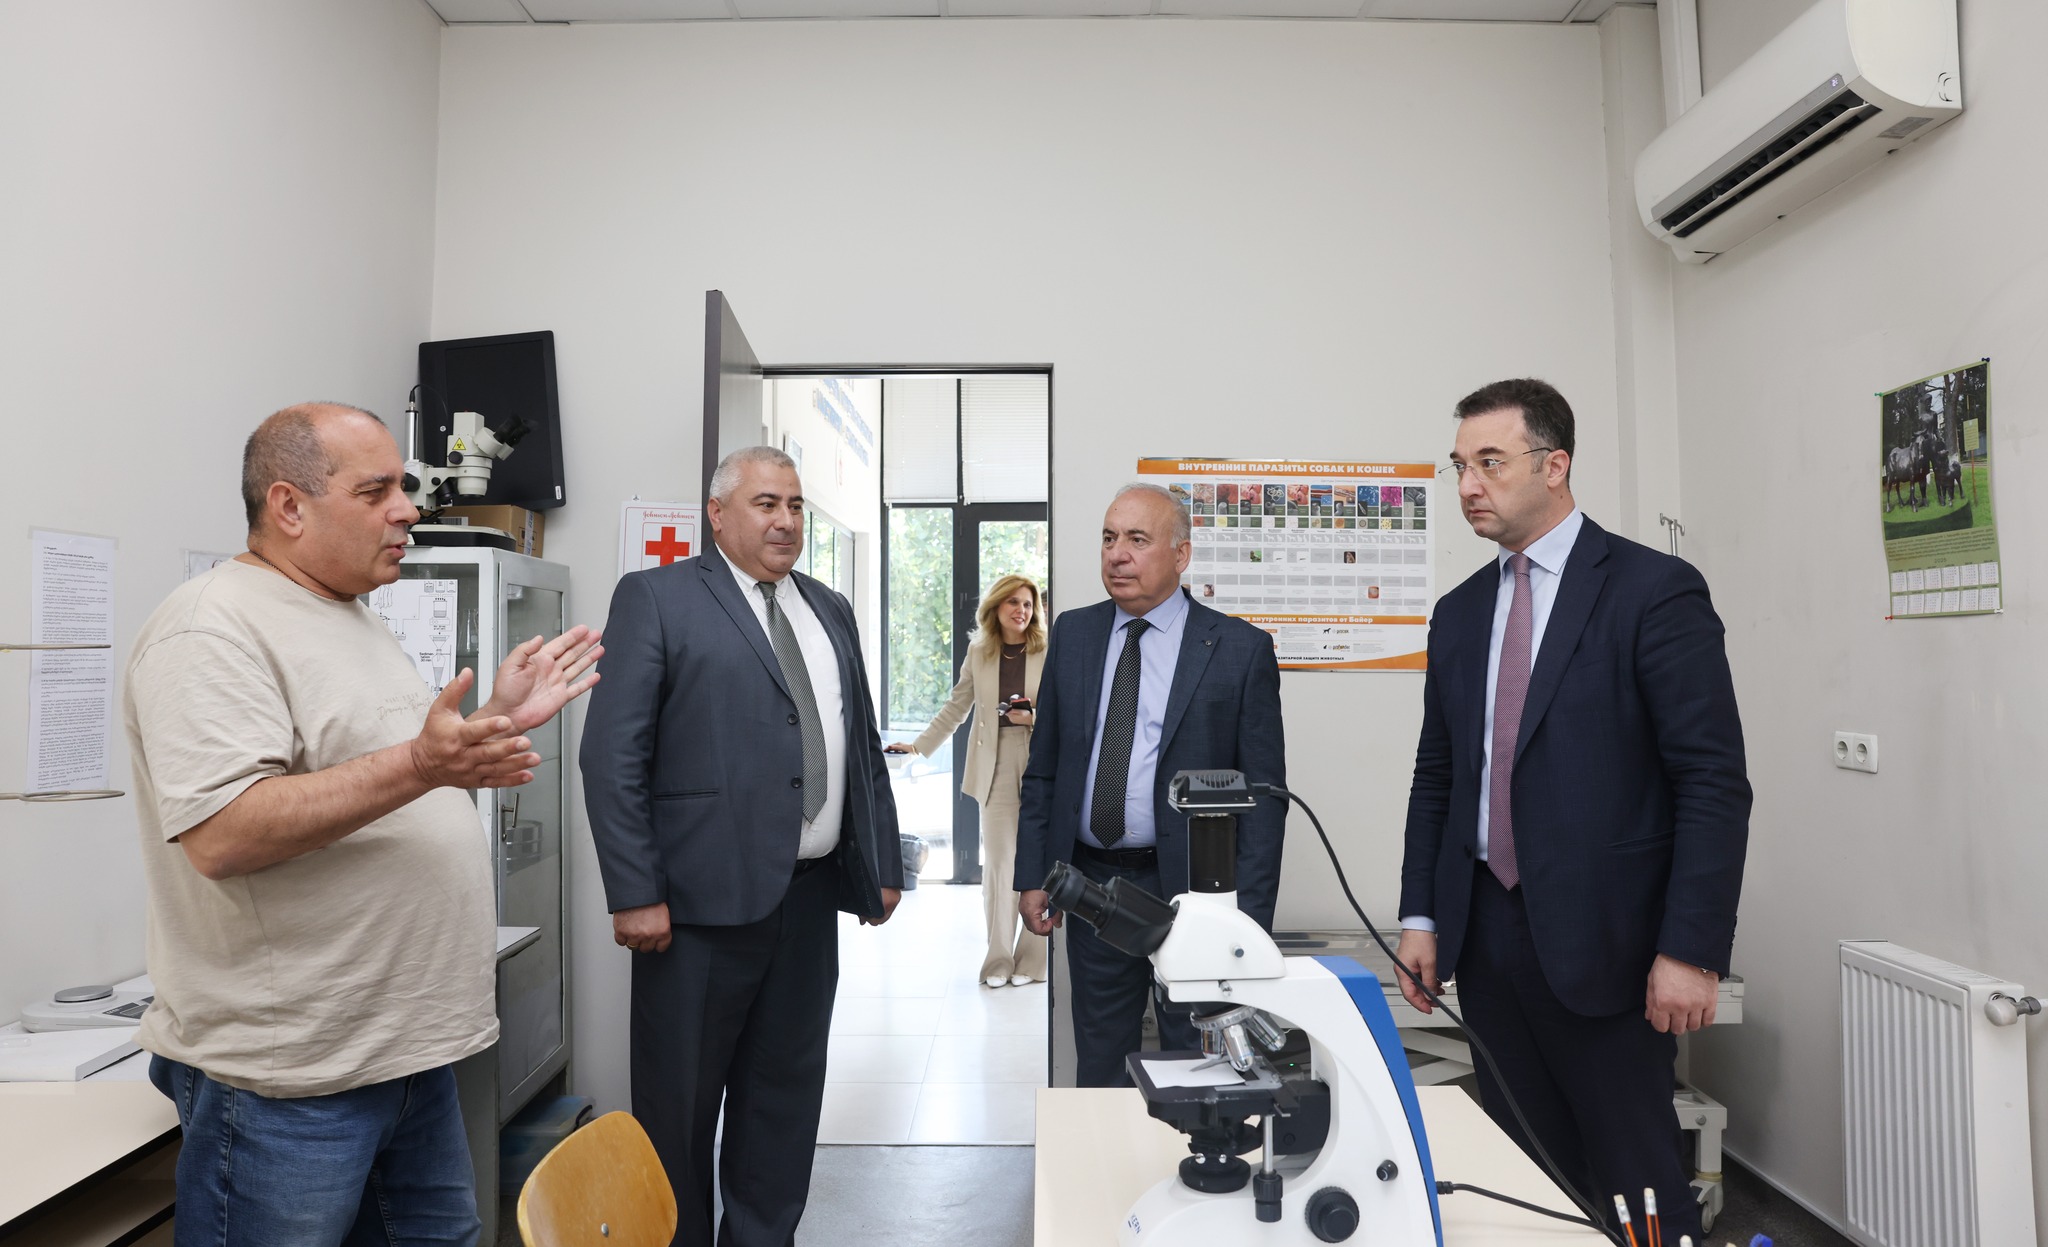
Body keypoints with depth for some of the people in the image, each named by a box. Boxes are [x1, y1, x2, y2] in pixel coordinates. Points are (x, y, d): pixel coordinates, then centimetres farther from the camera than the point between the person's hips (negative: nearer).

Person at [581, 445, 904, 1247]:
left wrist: (884, 864, 13)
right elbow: (612, 755, -9)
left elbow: (864, 748, 16)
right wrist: (635, 893, -14)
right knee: (680, 1103, 9)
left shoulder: (830, 611, 15)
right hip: (702, 896, -5)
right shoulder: (656, 597, -3)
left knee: (786, 1095, 15)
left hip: (813, 897, 5)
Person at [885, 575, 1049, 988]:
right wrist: (919, 746, 14)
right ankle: (999, 960, 12)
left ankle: (1031, 959, 15)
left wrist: (1035, 718, -15)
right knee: (997, 863, 2)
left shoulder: (1048, 652, -1)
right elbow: (956, 707, 16)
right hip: (996, 768, 2)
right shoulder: (979, 652, 8)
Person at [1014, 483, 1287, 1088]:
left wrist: (1248, 914, -12)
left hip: (1192, 889, -3)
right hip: (1090, 884, 4)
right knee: (1100, 1070, 16)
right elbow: (1042, 769, 9)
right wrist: (1032, 875, 4)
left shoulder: (1240, 648, -6)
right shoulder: (1072, 634, 5)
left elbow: (1263, 791, -6)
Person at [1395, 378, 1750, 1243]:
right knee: (1521, 1177, 14)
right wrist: (1420, 917, 7)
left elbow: (1714, 782, -10)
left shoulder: (1655, 591, -7)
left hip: (1603, 943, -5)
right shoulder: (1459, 613, 10)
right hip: (1486, 938, 5)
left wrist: (1692, 949, -14)